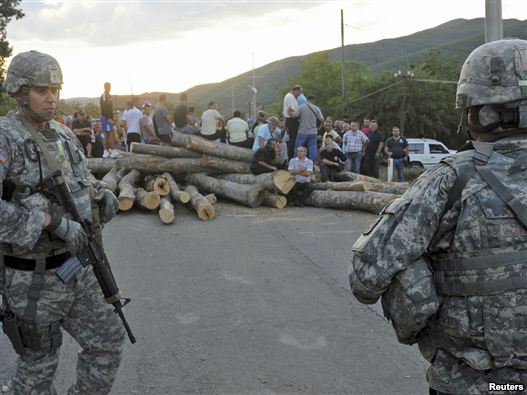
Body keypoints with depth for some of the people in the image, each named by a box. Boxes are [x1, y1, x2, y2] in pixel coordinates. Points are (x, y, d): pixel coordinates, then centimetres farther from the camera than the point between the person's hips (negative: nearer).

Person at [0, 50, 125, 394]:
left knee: (108, 340, 12)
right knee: (39, 364, 11)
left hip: (73, 269, 7)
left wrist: (103, 194, -3)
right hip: (32, 278, -7)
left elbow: (82, 181, 21)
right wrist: (51, 221, -33)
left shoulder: (63, 135, 7)